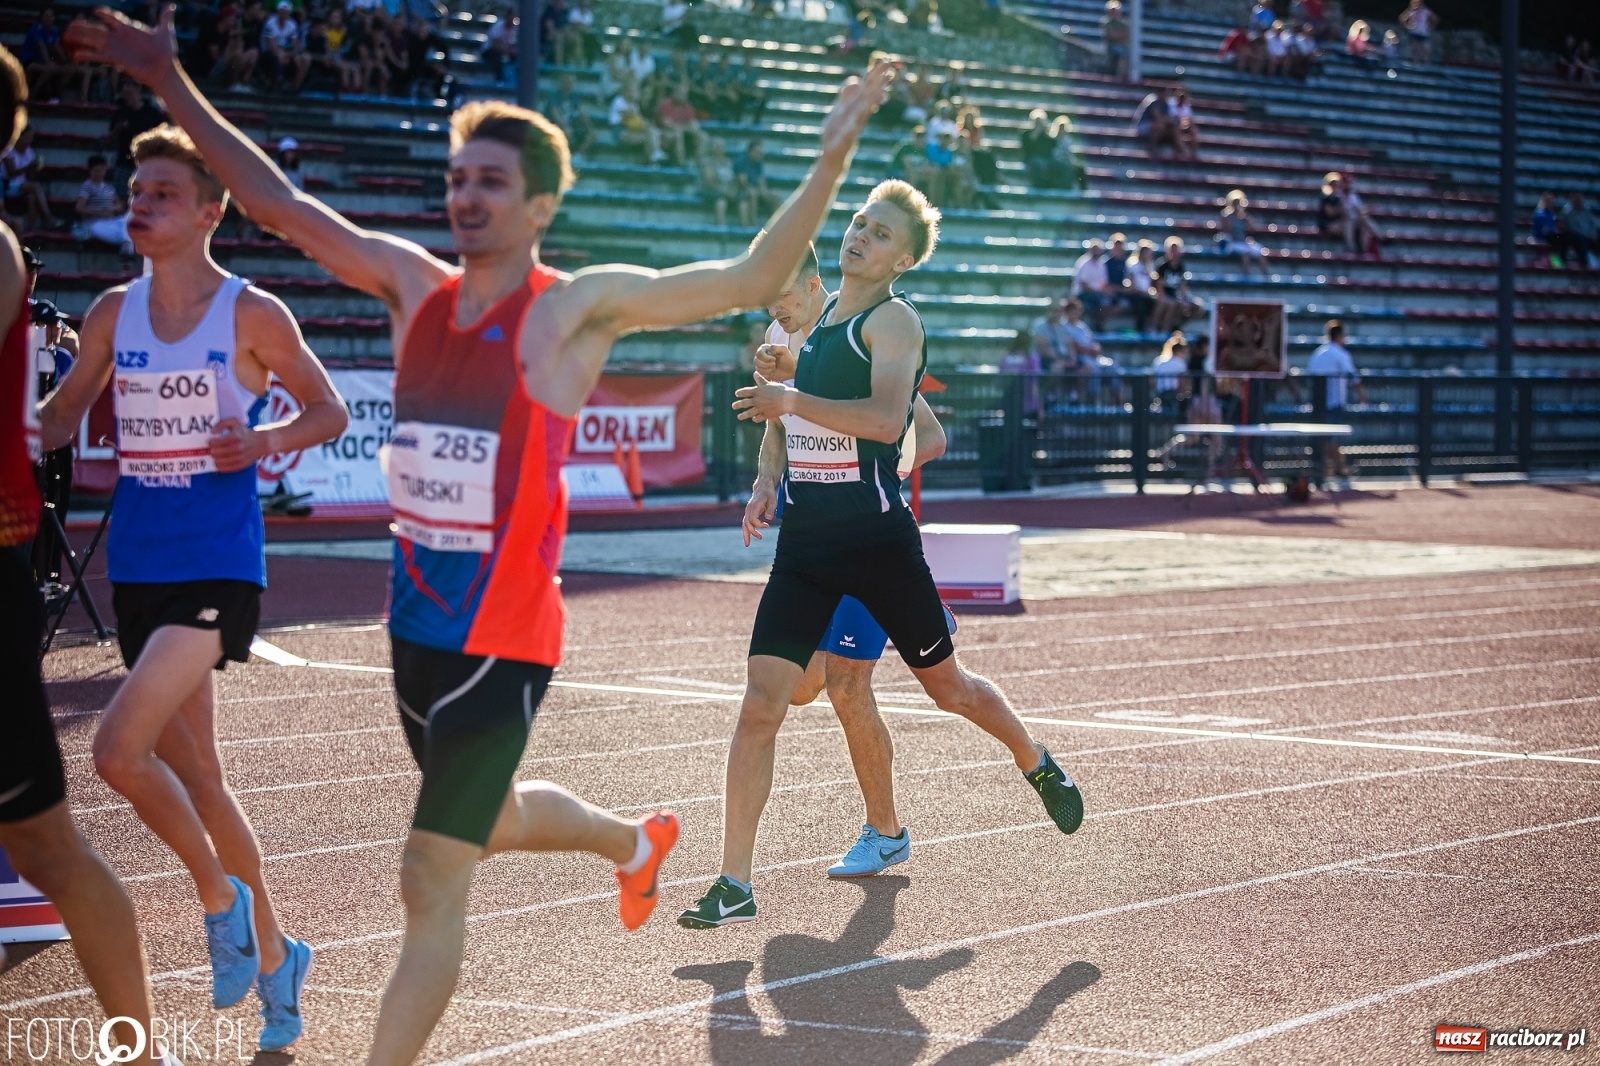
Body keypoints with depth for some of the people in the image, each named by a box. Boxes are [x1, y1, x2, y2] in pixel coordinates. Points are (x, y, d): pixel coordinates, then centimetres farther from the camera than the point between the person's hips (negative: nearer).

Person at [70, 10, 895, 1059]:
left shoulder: (576, 306, -9)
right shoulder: (415, 285, 6)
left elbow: (750, 278, -13)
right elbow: (282, 204, 10)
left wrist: (831, 161, -24)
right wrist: (173, 85, 8)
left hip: (503, 640, -7)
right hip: (416, 623, 7)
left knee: (432, 880, -7)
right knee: (488, 823, 29)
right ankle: (636, 841, 59)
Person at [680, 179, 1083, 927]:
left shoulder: (893, 318, -9)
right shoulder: (818, 319, 14)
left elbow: (887, 418, -26)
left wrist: (792, 400, -26)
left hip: (878, 538, -5)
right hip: (806, 541, 6)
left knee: (948, 687, 12)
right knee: (760, 705, -7)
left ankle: (1037, 765, 43)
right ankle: (735, 887, -5)